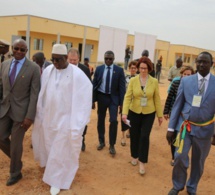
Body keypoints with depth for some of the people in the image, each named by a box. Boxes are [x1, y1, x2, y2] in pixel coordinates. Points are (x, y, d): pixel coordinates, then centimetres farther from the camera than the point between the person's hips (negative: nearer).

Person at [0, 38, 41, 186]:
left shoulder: (34, 68, -11)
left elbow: (34, 93, -12)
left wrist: (30, 116, -16)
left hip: (21, 110, -5)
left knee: (16, 143, 5)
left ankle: (15, 173, 29)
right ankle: (16, 159, 39)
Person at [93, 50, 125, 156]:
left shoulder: (119, 70, -3)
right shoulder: (99, 69, 2)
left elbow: (122, 87, -3)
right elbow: (94, 84, 4)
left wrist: (121, 102, -8)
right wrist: (93, 99, 0)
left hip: (113, 98, -2)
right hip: (101, 96, 2)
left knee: (113, 121, -10)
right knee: (101, 120, 12)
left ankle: (112, 145, 7)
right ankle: (101, 142, 31)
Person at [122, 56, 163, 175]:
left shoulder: (154, 82, -6)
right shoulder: (133, 80, -8)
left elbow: (157, 99, 0)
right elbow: (127, 97, -11)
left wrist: (160, 115, 4)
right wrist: (124, 112, -21)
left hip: (149, 113, -1)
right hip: (134, 112, 1)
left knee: (144, 136, -6)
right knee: (134, 136, 12)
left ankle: (142, 162, 9)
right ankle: (134, 156, 37)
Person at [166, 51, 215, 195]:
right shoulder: (186, 81, -2)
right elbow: (177, 105, 0)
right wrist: (171, 128, -1)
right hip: (185, 126, 0)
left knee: (198, 161, 14)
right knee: (180, 157, -5)